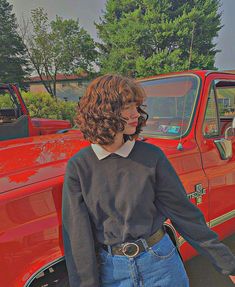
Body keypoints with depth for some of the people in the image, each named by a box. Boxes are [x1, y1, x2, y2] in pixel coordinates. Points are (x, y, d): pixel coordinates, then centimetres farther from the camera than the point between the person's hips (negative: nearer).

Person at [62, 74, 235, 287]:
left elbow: (183, 212, -5)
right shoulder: (78, 167, -11)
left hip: (158, 264, 1)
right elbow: (78, 235, -8)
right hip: (109, 270, 0)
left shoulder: (152, 156, -11)